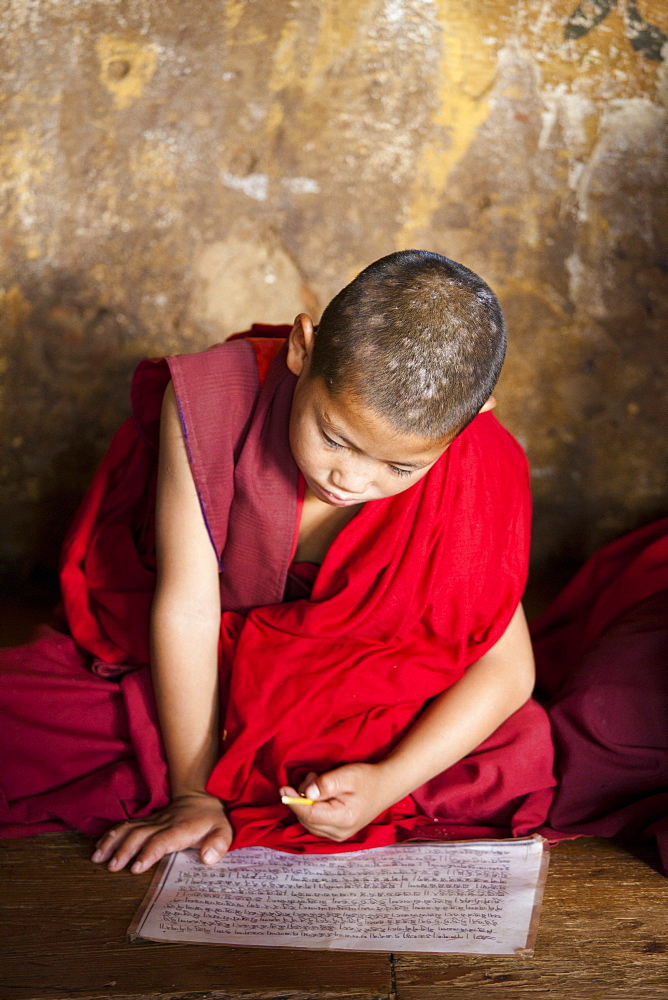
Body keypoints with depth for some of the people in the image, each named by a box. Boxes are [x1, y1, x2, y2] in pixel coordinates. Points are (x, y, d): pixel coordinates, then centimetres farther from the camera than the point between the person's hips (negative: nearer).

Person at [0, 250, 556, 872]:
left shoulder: (478, 477, -24)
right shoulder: (213, 403, -28)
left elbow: (503, 668, -18)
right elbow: (186, 610, -24)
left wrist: (389, 780, -31)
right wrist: (192, 794, -20)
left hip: (357, 691, 2)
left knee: (524, 753, -25)